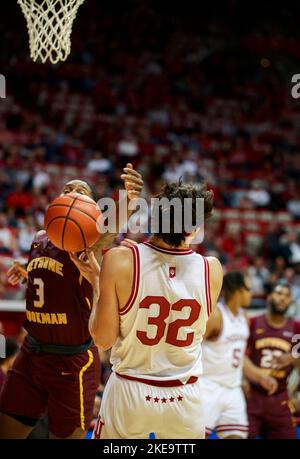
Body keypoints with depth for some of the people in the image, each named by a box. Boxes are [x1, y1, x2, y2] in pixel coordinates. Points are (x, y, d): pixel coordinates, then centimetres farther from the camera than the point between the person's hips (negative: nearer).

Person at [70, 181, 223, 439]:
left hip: (129, 392, -1)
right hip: (185, 398, 1)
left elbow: (103, 339, -11)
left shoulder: (119, 260, -16)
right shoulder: (212, 270, -11)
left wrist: (96, 283, 2)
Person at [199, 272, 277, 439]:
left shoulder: (244, 317, 10)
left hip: (232, 389, 8)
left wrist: (260, 376, 15)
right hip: (208, 388, -8)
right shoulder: (214, 315, -15)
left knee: (237, 435, 4)